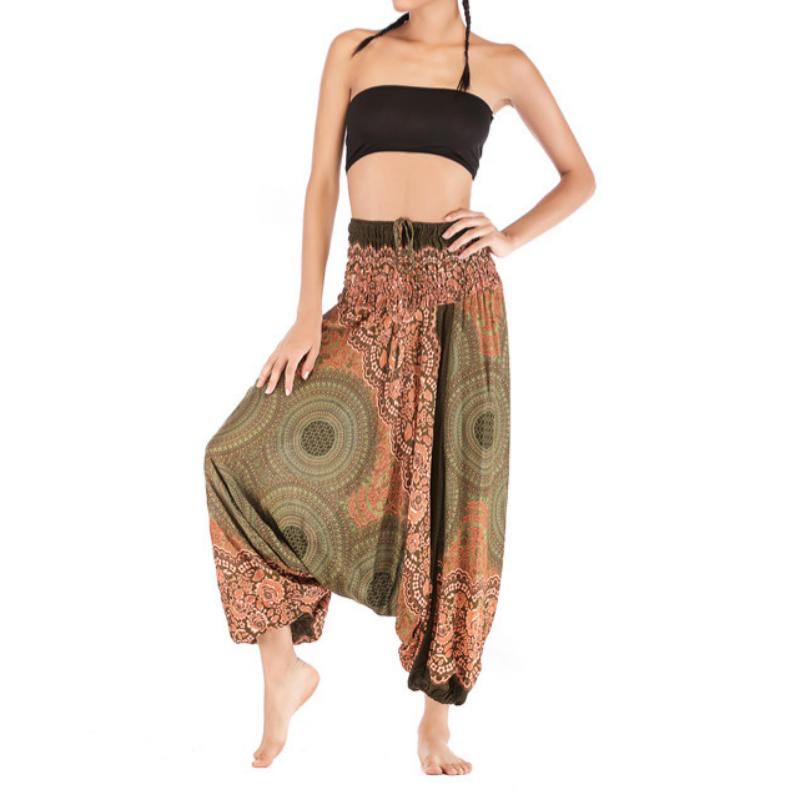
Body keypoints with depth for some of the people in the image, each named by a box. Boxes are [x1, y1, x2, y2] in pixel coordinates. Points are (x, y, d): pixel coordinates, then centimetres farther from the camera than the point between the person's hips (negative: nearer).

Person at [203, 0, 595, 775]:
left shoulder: (502, 65, 9)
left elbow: (579, 175, 17)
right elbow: (321, 183, 5)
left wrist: (511, 238, -1)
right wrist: (308, 316, -4)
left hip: (460, 295, -1)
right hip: (368, 298, 1)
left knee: (453, 506, 1)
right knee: (247, 452, -15)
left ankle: (436, 718, 16)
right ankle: (284, 669, 2)